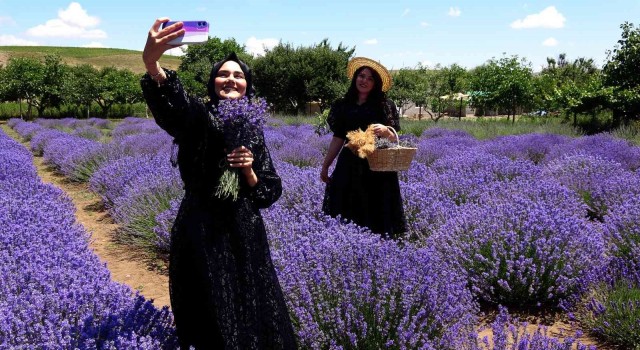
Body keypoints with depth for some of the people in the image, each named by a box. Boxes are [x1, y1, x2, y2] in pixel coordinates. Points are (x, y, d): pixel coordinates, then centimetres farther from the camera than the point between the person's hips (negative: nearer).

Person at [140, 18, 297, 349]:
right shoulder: (198, 115, -5)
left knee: (253, 314, 14)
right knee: (212, 322, 5)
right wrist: (151, 62, -52)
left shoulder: (253, 128, 9)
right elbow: (170, 99, -31)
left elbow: (270, 191, 8)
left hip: (244, 232, 5)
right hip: (201, 231, -4)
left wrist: (249, 170, -12)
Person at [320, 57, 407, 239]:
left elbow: (395, 139, -1)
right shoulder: (343, 105, 10)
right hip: (349, 165, 3)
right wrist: (325, 166, 14)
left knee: (376, 215, -3)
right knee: (346, 217, 2)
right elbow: (338, 138, 14)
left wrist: (385, 131, -23)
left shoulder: (385, 105, 1)